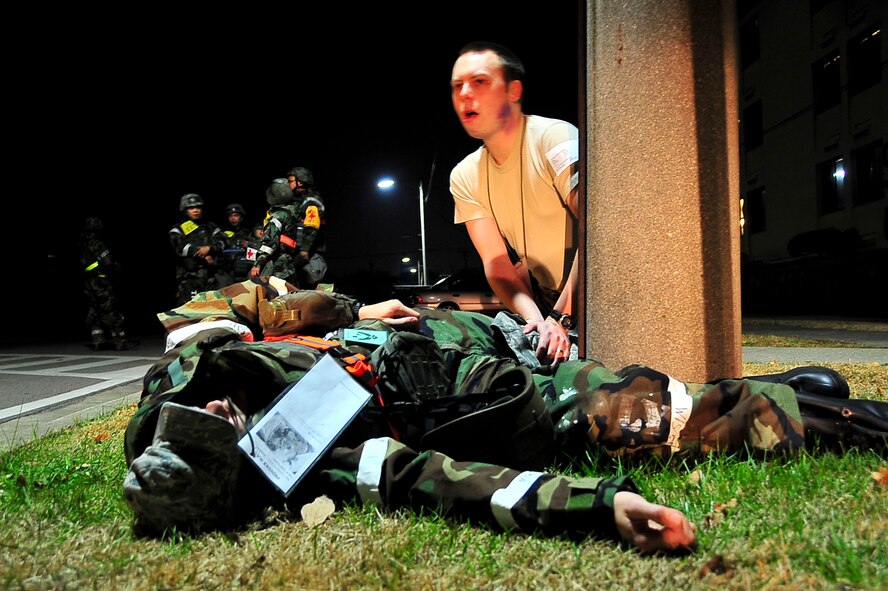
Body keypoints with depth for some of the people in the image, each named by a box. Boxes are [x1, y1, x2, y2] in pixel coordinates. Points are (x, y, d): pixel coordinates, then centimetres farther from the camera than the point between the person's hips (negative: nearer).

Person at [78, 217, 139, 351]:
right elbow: (107, 262, -22)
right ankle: (120, 340, -4)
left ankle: (97, 339, 17)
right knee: (110, 312, -6)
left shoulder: (83, 243, 10)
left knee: (94, 311, 13)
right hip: (101, 282, -8)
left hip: (88, 283, 8)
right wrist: (116, 266, -1)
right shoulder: (96, 243, -15)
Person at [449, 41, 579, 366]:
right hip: (547, 304, 5)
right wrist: (536, 320, -21)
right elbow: (496, 262, -3)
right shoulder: (464, 177, 4)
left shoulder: (555, 137, -14)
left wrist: (561, 318, -31)